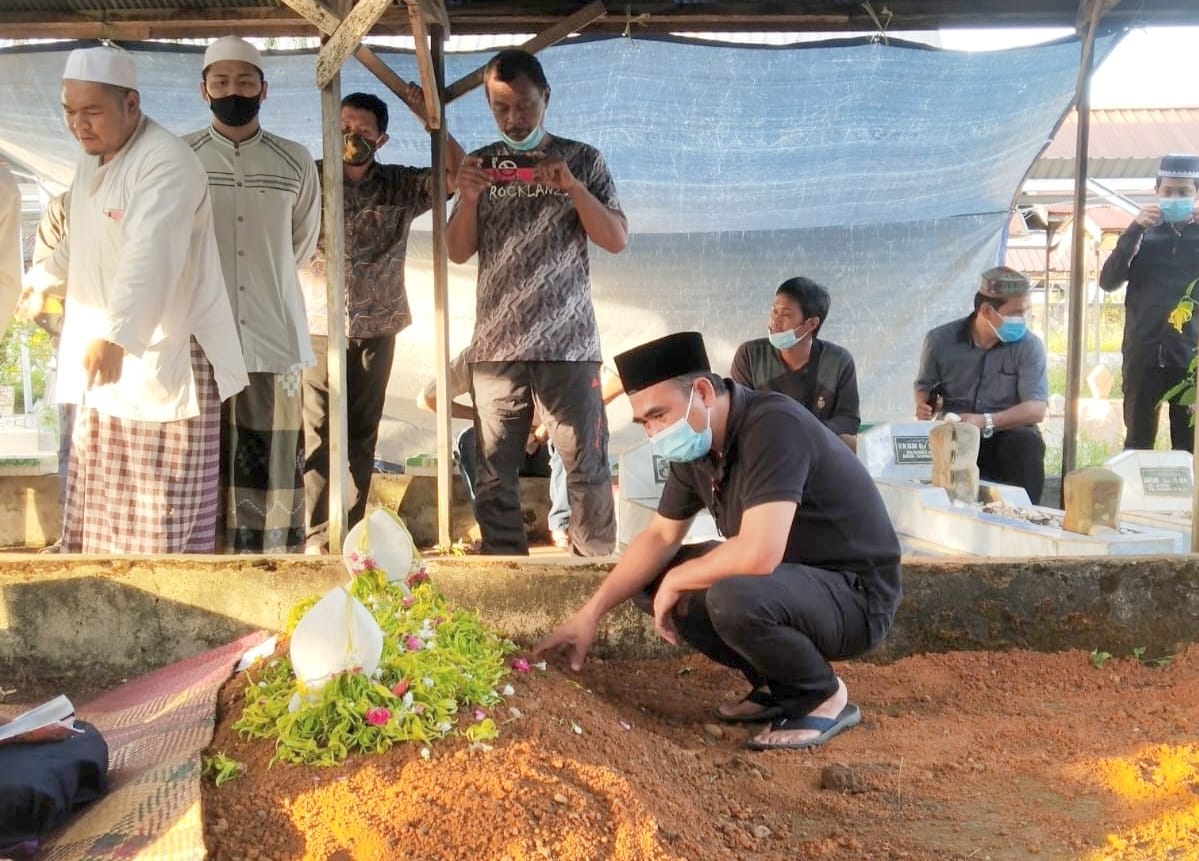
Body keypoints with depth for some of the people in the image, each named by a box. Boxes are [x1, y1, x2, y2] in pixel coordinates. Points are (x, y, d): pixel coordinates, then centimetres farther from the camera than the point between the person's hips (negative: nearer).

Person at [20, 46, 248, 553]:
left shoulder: (167, 163, -19)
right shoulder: (91, 160, 11)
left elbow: (150, 257, -35)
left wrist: (115, 337, -48)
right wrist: (44, 277, 46)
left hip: (166, 362, -9)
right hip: (104, 358, 9)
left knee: (163, 520, -5)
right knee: (100, 501, 15)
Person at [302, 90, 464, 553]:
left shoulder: (400, 185, 5)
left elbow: (457, 172, -2)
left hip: (376, 328, 2)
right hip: (317, 327, -2)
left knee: (362, 434, 7)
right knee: (317, 434, -2)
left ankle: (349, 531, 17)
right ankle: (317, 537, 4)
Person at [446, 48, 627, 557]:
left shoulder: (582, 159, 5)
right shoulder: (480, 165, 11)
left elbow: (618, 241, -1)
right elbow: (458, 252, 9)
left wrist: (572, 186, -15)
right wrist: (468, 200, -10)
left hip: (568, 343, -2)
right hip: (496, 345, 2)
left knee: (587, 467, -2)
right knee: (495, 471, 4)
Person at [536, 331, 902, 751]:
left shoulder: (773, 426, -27)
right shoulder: (695, 446, 0)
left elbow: (758, 555, -37)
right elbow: (659, 537, 10)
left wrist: (676, 581, -18)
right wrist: (591, 613, 0)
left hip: (854, 593, -9)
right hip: (785, 575, 9)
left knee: (733, 599, -36)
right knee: (648, 580, 5)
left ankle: (823, 697, -6)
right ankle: (776, 684, 11)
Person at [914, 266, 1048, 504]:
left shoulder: (1029, 346, -4)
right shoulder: (940, 340, 0)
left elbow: (1036, 409, -13)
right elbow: (924, 386, 14)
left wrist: (986, 422, -29)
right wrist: (924, 404, -12)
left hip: (1006, 434, 0)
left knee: (1027, 444, -33)